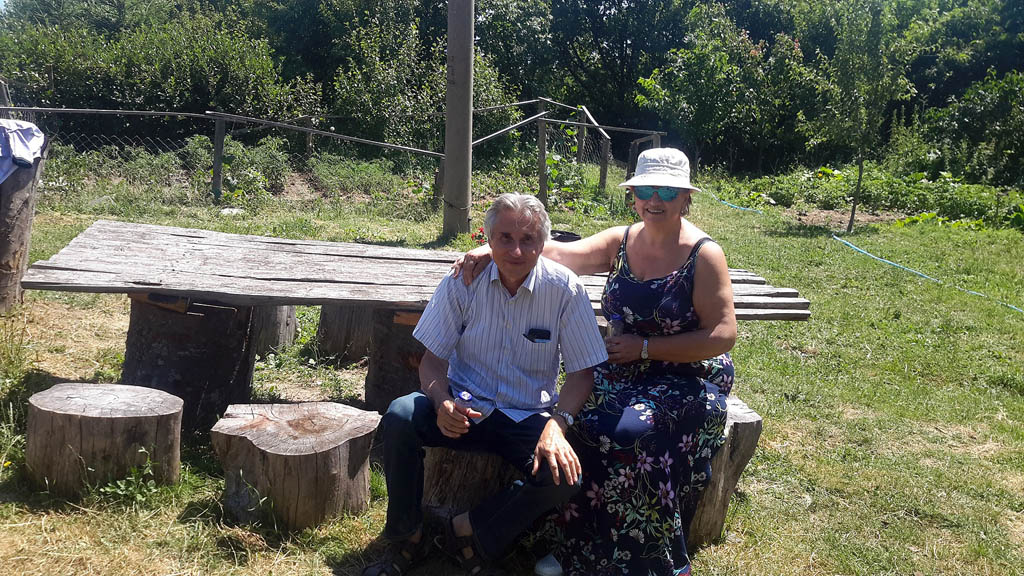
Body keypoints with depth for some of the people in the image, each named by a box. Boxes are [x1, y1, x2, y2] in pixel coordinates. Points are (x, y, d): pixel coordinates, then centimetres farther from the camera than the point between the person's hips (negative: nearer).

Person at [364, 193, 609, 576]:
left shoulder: (565, 289, -10)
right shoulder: (463, 281, -7)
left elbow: (581, 372, -6)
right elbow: (433, 358, -3)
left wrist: (556, 424, -25)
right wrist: (443, 404, -25)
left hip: (528, 416, 0)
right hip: (465, 405, 1)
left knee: (564, 474, -28)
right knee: (399, 417, -27)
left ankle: (471, 532, -5)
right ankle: (405, 540, -7)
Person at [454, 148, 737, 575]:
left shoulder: (704, 255, -8)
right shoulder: (620, 242, 6)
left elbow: (723, 336, -12)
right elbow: (558, 252, -6)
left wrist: (645, 347, -13)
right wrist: (491, 249, -21)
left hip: (689, 377, -4)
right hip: (625, 369, 5)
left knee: (630, 433, -30)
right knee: (585, 424, -23)